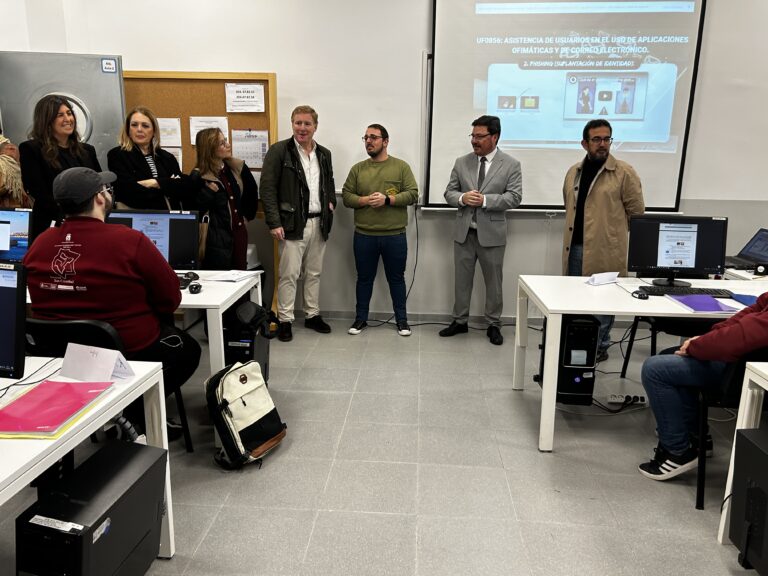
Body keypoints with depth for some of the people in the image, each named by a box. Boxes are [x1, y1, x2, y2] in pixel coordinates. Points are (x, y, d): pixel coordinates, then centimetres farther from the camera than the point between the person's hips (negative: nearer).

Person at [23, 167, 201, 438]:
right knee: (188, 348, 23)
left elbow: (50, 300, 11)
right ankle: (136, 413, 12)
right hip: (129, 353, -6)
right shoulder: (130, 241, -21)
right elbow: (171, 298, -13)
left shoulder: (38, 244, -5)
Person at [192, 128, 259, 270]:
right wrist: (208, 192, -20)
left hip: (239, 233, 5)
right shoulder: (199, 177, -8)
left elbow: (252, 191, 20)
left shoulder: (238, 168, 4)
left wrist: (247, 215, 18)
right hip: (216, 237, -5)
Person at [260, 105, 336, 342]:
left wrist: (331, 202, 5)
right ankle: (285, 320, 9)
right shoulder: (279, 151, -6)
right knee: (289, 274, -2)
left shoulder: (324, 154, 12)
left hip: (318, 223, 5)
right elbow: (268, 189, -10)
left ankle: (312, 315, 26)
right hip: (293, 224, -5)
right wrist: (274, 223, -16)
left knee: (314, 273, 14)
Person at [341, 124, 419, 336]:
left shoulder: (401, 167, 1)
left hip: (395, 236, -1)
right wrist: (366, 200, -15)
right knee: (364, 278, 12)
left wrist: (387, 199, -18)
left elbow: (413, 194, -6)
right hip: (364, 236, 2)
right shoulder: (357, 169, 7)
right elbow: (346, 196, 3)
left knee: (396, 278, 10)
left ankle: (401, 319, 23)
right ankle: (361, 318, 25)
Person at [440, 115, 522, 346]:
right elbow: (449, 192, 6)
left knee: (493, 282, 8)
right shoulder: (461, 162, 6)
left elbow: (514, 197, -10)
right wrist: (462, 197, -16)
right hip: (464, 232, 3)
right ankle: (460, 321, 25)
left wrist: (485, 200, -21)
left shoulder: (511, 165, -3)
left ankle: (493, 325, 22)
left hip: (492, 233, -3)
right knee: (461, 279, 11)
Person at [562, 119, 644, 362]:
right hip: (575, 247, 5)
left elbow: (637, 212, -2)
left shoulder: (624, 172, -5)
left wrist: (612, 232, 2)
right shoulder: (574, 172, 11)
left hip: (605, 250, -5)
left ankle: (600, 347, 18)